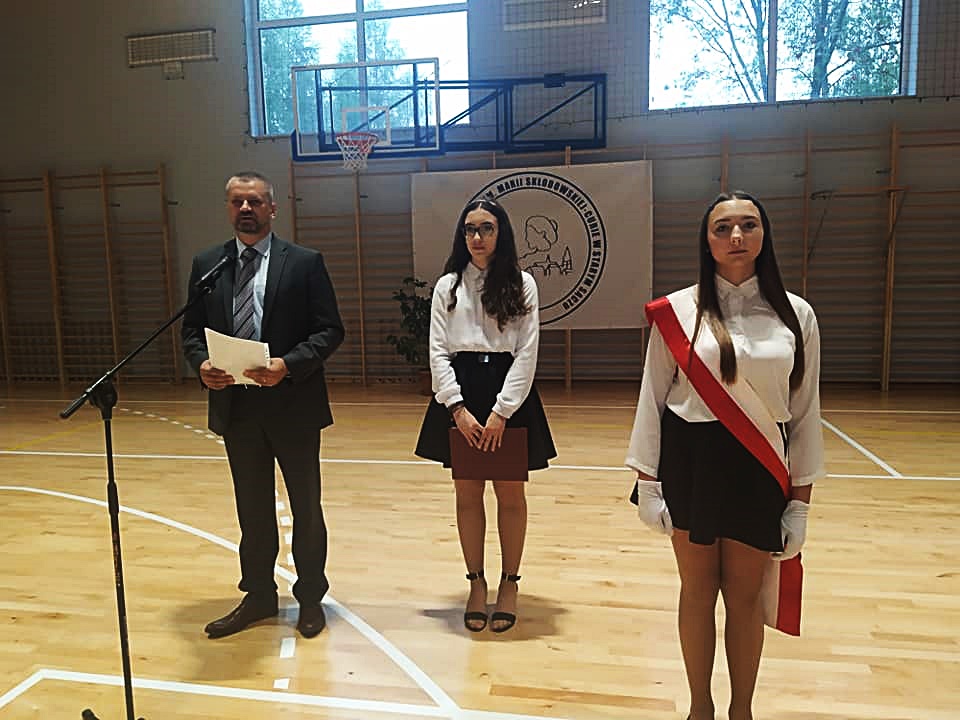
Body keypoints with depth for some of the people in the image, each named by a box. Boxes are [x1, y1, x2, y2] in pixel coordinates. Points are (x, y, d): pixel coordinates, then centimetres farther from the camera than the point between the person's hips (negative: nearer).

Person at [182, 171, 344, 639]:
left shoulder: (305, 263, -4)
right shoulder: (206, 265, 7)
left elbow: (329, 330, -7)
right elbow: (192, 330, 9)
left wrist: (288, 364, -21)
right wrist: (202, 363, -12)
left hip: (292, 404, -3)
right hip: (235, 407, 3)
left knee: (306, 507, 10)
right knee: (252, 508, 16)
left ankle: (310, 598, 29)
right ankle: (258, 596, 34)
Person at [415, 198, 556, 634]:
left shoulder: (522, 285, 0)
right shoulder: (447, 286, 6)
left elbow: (526, 355, -5)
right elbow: (438, 353, 2)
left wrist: (501, 411, -13)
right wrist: (459, 409, -9)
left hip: (509, 394, -1)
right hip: (459, 394, 2)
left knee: (510, 493, 7)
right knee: (467, 494, 8)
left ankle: (509, 583, 25)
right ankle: (476, 583, 24)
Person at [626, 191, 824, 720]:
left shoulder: (795, 315, 1)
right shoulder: (677, 312, -4)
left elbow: (805, 415, 4)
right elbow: (652, 400, -1)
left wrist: (799, 501, 3)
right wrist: (647, 482, -3)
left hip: (758, 470, 1)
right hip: (691, 463, -1)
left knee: (745, 596, 12)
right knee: (697, 592, 12)